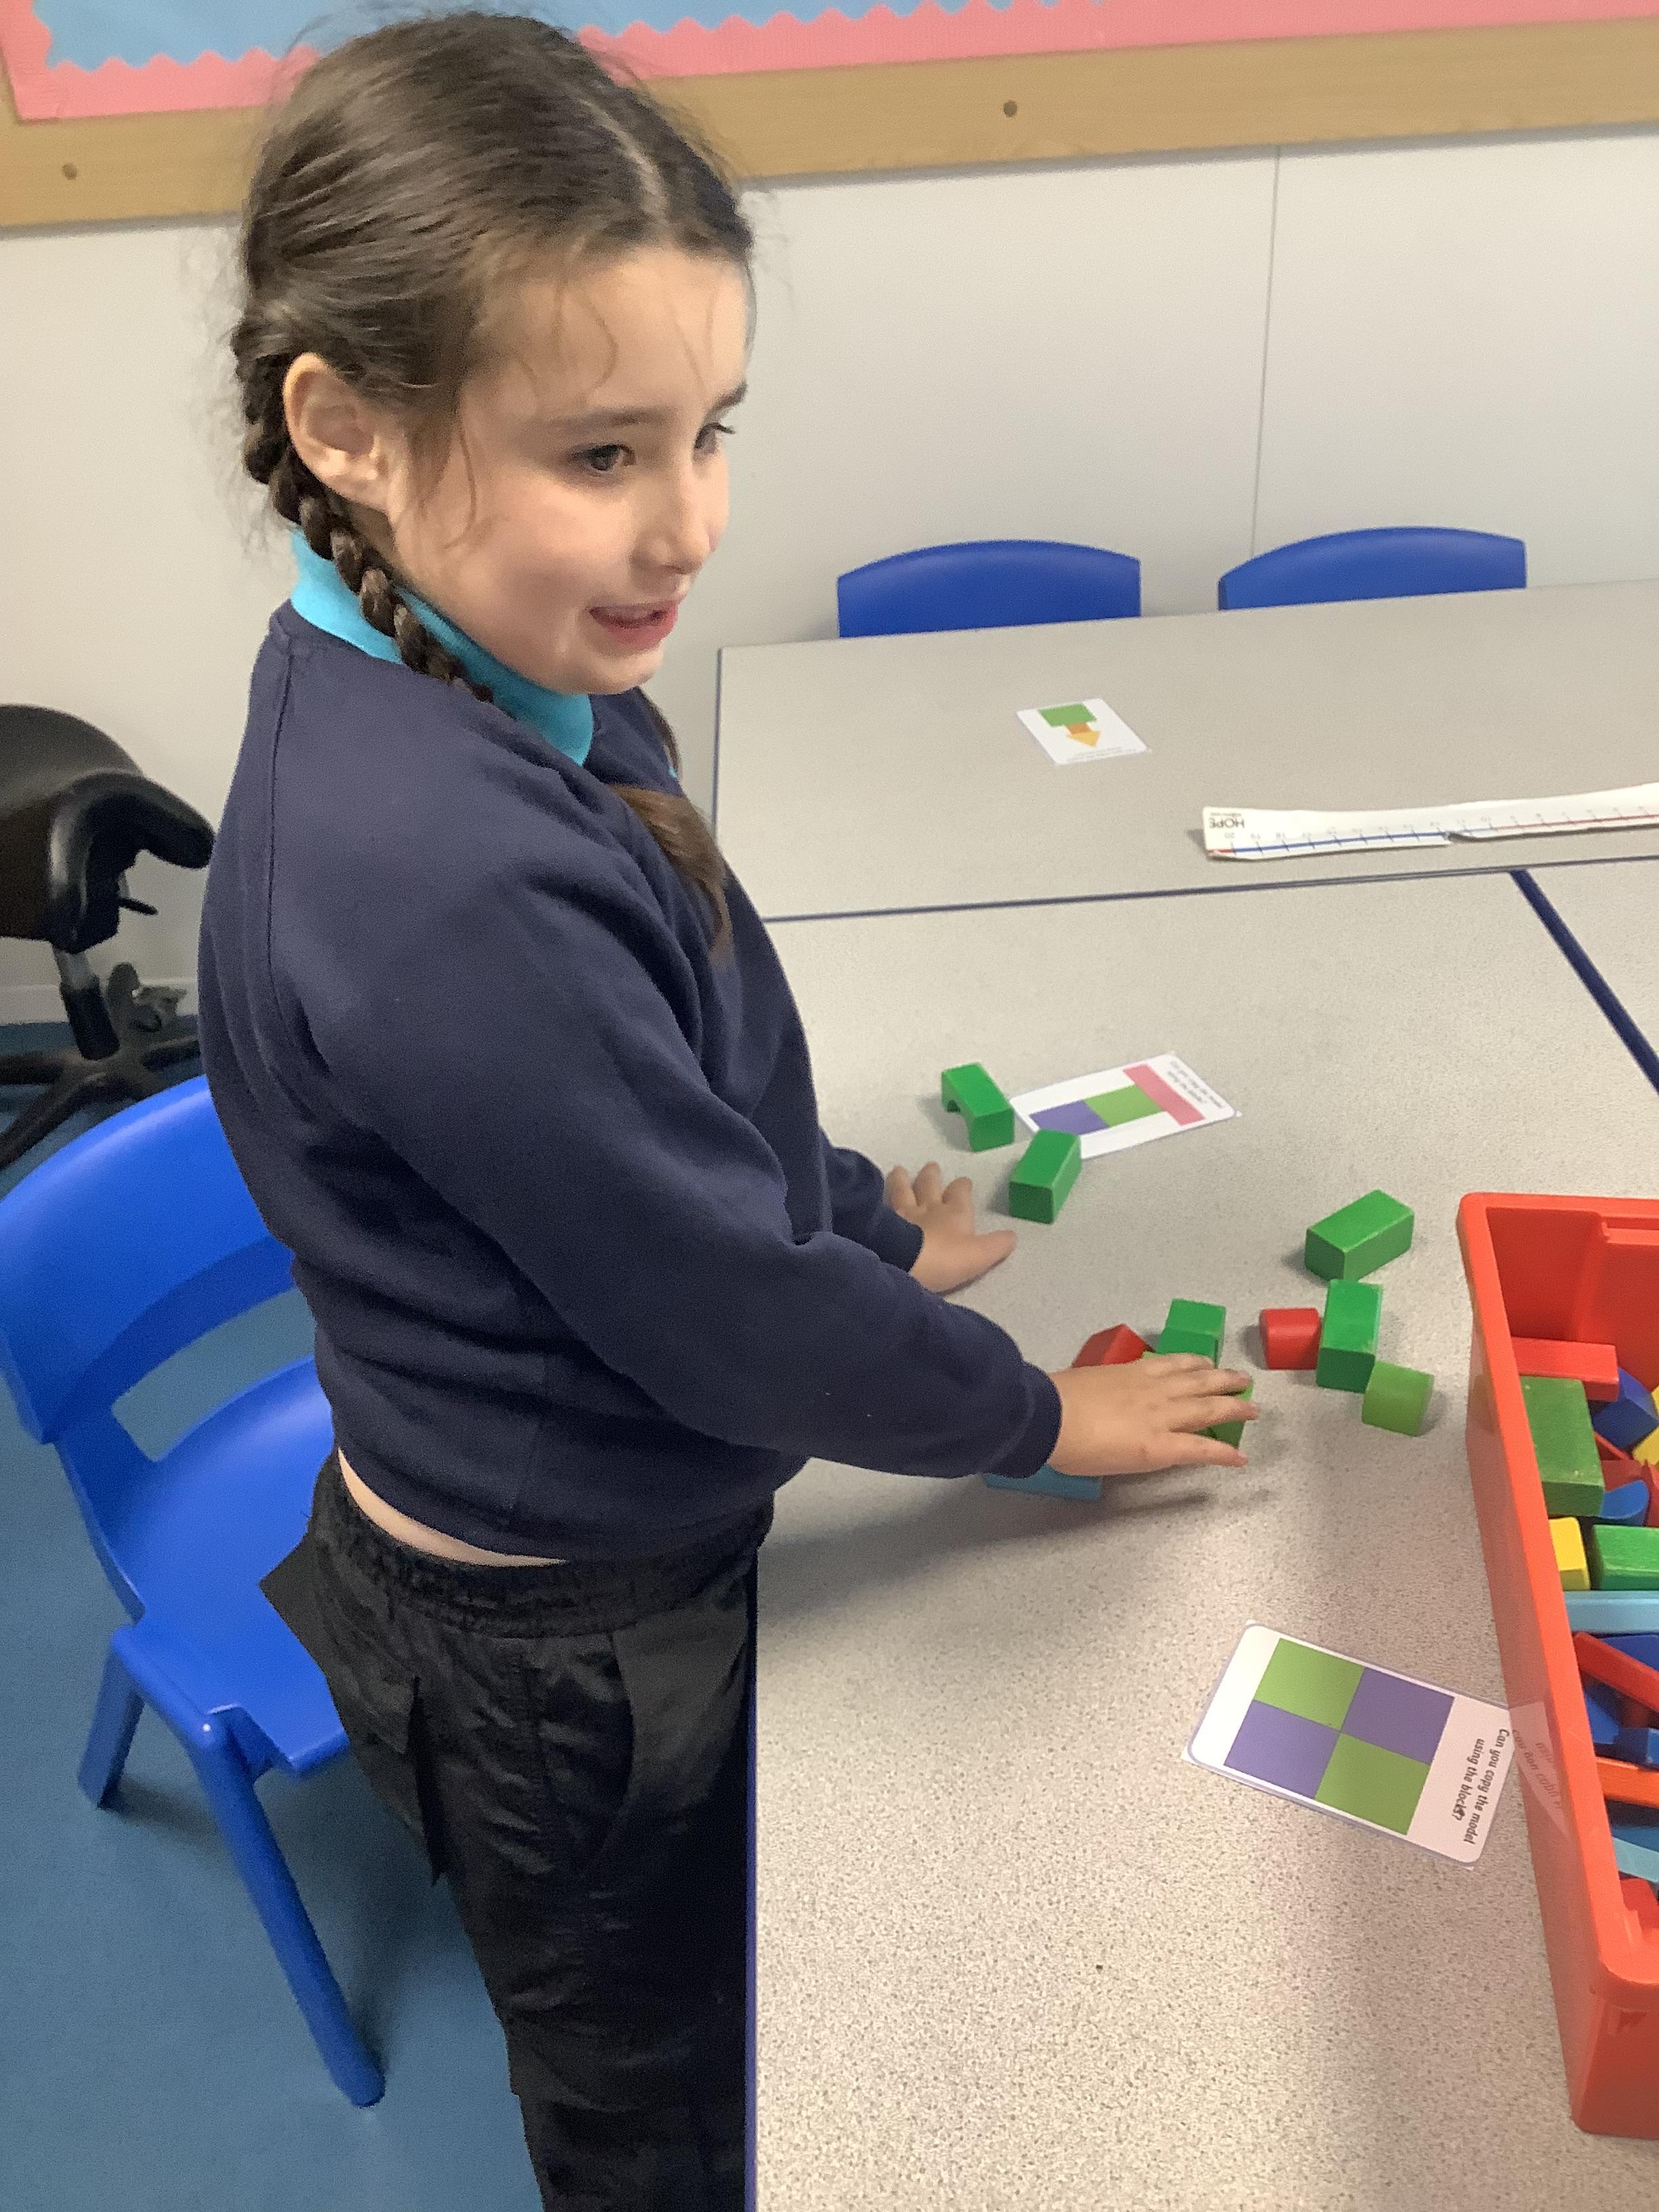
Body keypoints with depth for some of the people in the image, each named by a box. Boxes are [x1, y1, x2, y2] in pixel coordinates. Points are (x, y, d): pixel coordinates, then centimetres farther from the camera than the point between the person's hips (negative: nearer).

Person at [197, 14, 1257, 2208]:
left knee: (660, 2016, 35)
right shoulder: (443, 878, -38)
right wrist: (1034, 1411, -11)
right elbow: (724, 1315, -27)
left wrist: (867, 1233, 10)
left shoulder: (480, 672, -9)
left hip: (600, 1539, 8)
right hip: (568, 1636, -7)